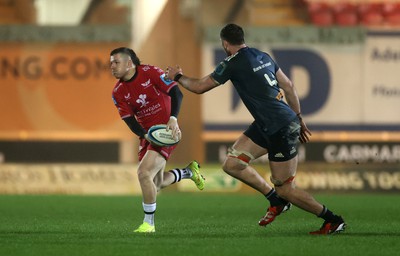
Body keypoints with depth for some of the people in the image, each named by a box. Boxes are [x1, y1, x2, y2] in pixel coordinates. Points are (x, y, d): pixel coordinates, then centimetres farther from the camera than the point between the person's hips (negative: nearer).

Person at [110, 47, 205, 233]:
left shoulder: (150, 72, -13)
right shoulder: (118, 92, 0)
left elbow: (176, 93, -15)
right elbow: (129, 120, -5)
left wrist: (173, 119, -29)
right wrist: (146, 135, -23)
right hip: (147, 134, 7)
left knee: (144, 172, -21)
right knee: (156, 184, 11)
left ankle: (149, 223, -9)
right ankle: (189, 171, 39)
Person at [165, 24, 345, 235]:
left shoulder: (233, 64, -13)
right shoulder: (262, 56, 11)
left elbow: (199, 87, -3)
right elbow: (289, 86, 15)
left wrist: (177, 77, 16)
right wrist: (299, 120, 23)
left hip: (282, 130, -9)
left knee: (285, 190, -1)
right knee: (232, 164, 8)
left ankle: (333, 221, 9)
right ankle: (276, 201, 18)